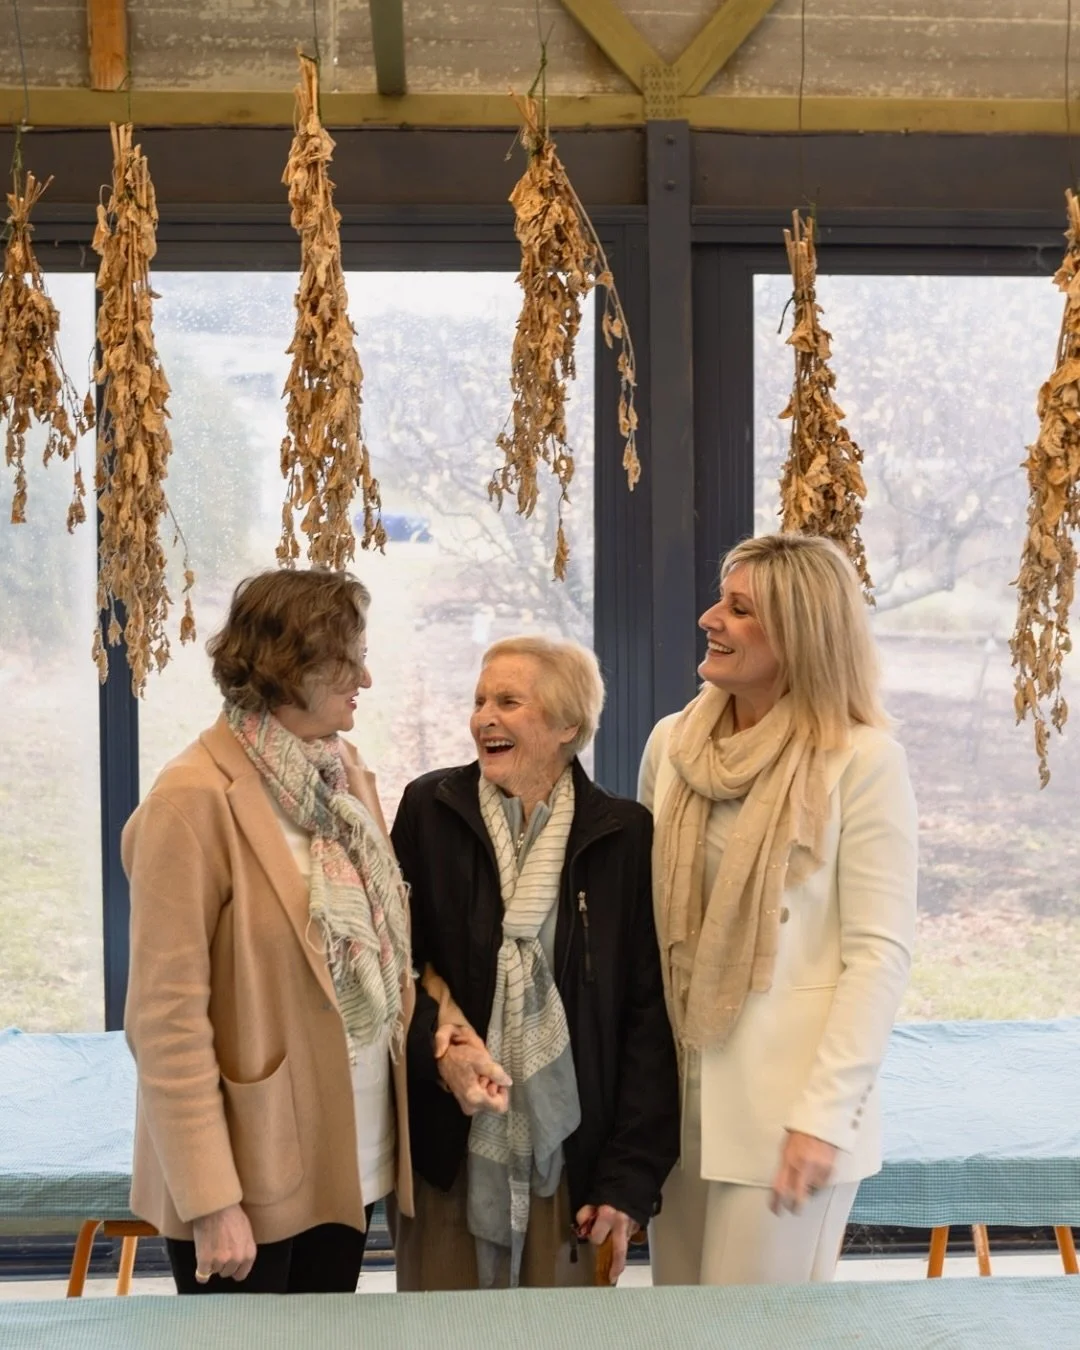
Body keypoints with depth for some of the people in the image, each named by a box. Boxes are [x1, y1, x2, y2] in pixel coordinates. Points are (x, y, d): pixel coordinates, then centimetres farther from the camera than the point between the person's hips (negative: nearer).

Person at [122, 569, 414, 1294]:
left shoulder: (348, 775, 6)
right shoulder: (197, 799, -17)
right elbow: (168, 1014, -18)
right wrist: (211, 1198, -19)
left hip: (352, 1150, 7)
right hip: (252, 1164, -7)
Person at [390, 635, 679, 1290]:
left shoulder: (624, 835, -3)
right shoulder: (430, 810, -1)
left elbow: (649, 1016, -2)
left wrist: (631, 1176, -6)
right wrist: (437, 1046, -16)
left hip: (573, 1158, 0)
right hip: (450, 1154, 1)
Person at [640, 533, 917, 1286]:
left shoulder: (863, 759, -11)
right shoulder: (671, 742, 5)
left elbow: (881, 951, -12)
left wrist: (824, 1114, -16)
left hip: (784, 1107, -5)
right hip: (677, 1093, 5)